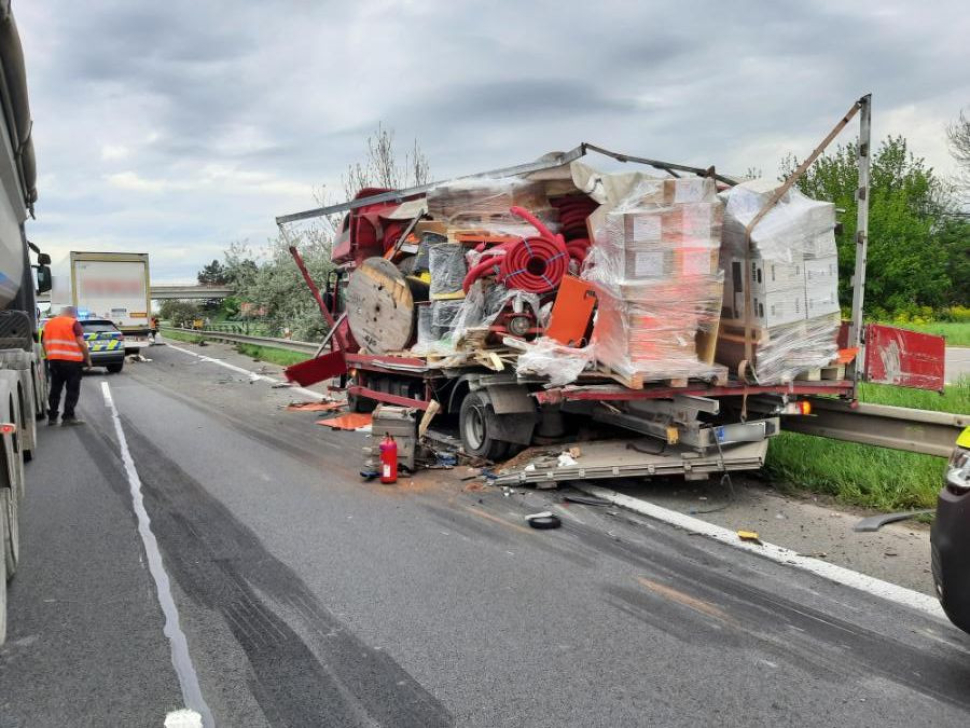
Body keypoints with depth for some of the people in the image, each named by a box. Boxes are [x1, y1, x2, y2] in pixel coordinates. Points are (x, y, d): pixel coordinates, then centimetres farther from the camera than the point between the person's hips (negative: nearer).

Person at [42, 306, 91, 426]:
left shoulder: (49, 323, 14)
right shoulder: (73, 323, -5)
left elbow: (45, 342, 15)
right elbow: (81, 343, -11)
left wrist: (49, 356, 22)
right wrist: (88, 359, -3)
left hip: (54, 360, 6)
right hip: (72, 361, -6)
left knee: (55, 389, 13)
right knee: (72, 390, 0)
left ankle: (52, 417, 15)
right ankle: (68, 417, -4)